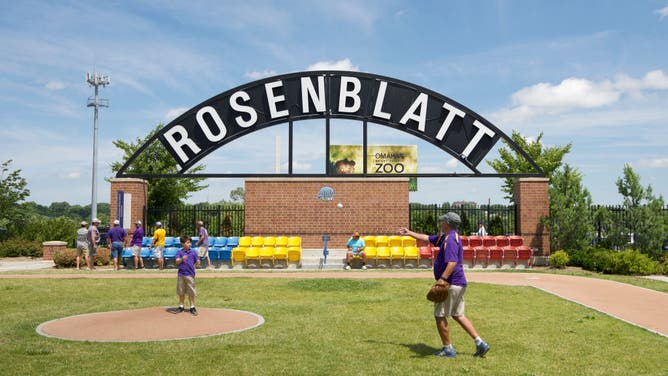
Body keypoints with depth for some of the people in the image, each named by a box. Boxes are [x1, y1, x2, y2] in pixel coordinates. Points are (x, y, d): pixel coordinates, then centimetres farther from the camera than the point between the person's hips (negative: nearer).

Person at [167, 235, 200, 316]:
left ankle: (192, 307, 9)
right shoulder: (179, 252, 0)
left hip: (190, 275, 0)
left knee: (191, 292, 1)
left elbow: (198, 262, 11)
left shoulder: (193, 253, 3)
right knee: (181, 292, 11)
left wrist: (193, 266, 2)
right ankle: (181, 307, 23)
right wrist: (182, 259, -25)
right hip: (181, 275, 0)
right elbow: (177, 262, -9)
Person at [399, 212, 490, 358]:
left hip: (451, 284, -10)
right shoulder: (444, 237, 15)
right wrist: (409, 233, 34)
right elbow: (427, 238, 28)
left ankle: (448, 349, 9)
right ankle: (480, 343, 11)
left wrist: (443, 279, -38)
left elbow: (452, 262, -29)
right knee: (458, 315, 15)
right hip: (459, 284, 10)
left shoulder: (450, 239, -17)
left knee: (440, 315, 1)